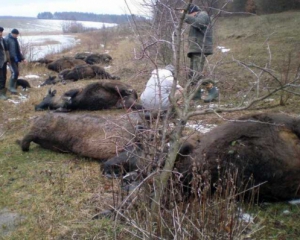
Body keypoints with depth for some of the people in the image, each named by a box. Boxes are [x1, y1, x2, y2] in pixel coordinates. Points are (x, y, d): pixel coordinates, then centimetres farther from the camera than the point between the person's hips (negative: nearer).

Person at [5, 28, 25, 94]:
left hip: (16, 59, 8)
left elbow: (18, 50, 23)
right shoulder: (7, 39, -9)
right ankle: (12, 88, -8)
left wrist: (22, 58, 19)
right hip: (11, 59, -8)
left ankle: (12, 87, 19)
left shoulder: (15, 39, 16)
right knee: (14, 72, -15)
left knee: (16, 73, 9)